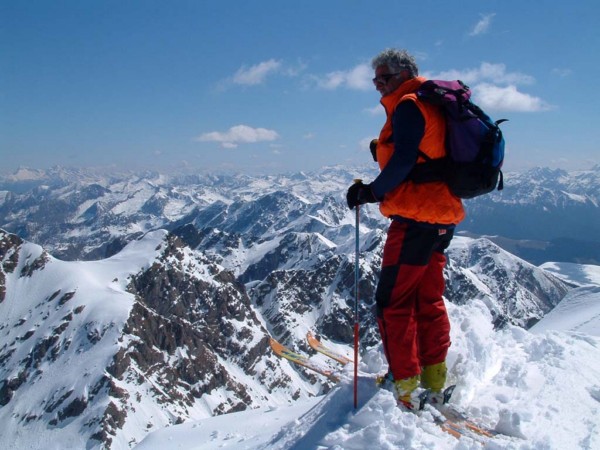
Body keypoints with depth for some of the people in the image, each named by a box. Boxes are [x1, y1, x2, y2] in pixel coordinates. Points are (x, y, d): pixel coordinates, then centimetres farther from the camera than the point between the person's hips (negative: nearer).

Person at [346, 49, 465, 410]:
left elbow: (403, 162, -20)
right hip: (443, 216, 10)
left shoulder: (408, 106, -9)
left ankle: (405, 387, 3)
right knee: (429, 299, 16)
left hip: (417, 217, -10)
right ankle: (434, 380, 24)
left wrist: (370, 192, -10)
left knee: (393, 302, -2)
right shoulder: (432, 105, 20)